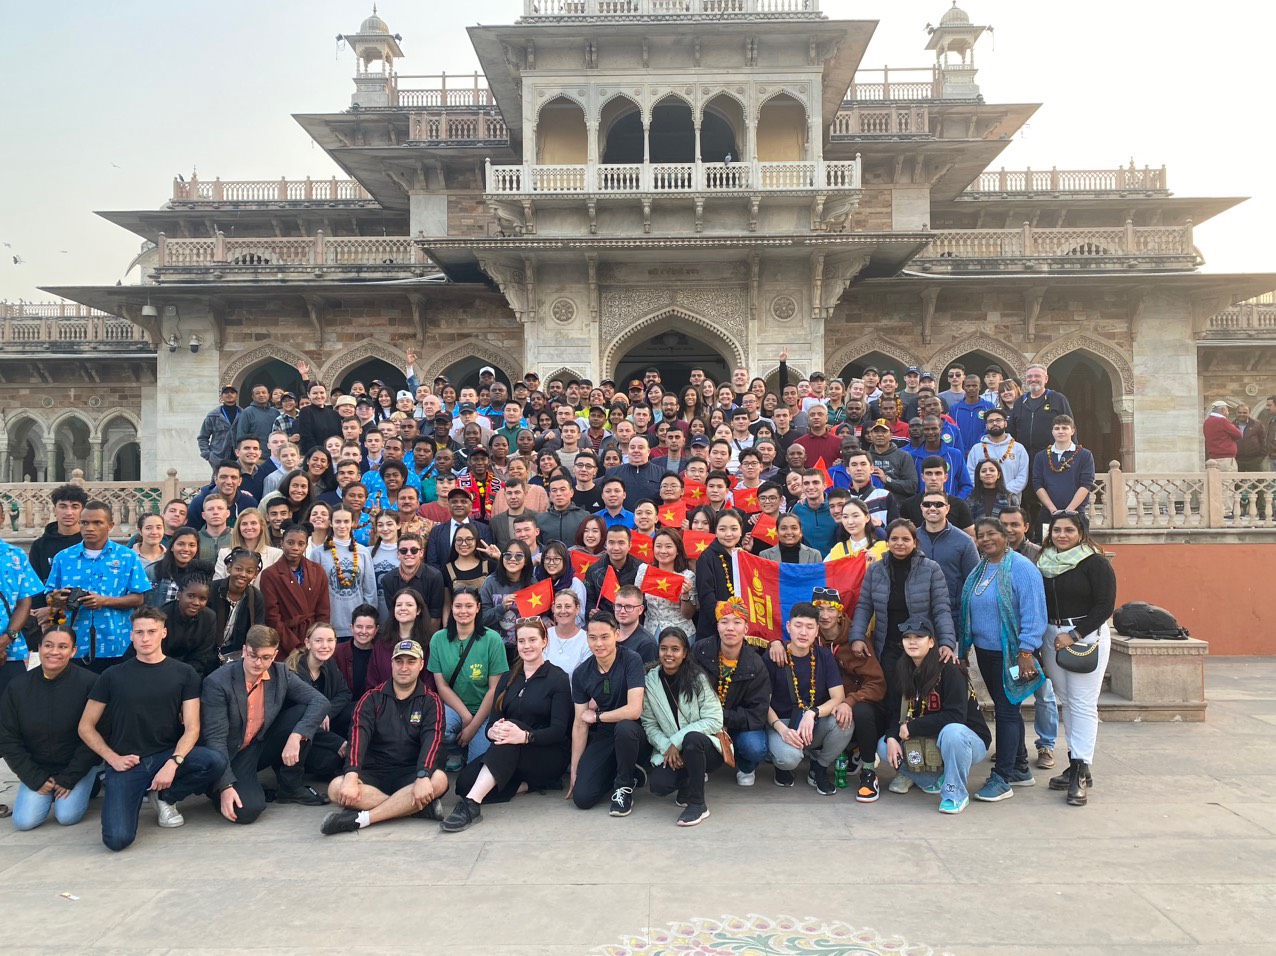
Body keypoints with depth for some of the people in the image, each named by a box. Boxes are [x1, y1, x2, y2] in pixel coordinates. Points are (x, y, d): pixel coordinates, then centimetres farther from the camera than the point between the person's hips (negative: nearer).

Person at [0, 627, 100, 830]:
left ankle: (84, 786, 13)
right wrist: (34, 778, -8)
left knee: (67, 816, -18)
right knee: (24, 821, -11)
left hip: (78, 766, -3)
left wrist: (70, 777, -14)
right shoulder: (18, 686, -7)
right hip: (37, 768, 3)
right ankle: (47, 794, 20)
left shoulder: (87, 682, -18)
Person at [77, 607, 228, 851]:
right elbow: (86, 727, 8)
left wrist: (173, 763, -20)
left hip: (168, 755, 1)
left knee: (216, 762, -29)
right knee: (117, 839, -24)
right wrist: (113, 758, -6)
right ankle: (133, 797, 12)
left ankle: (165, 796, 2)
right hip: (126, 762, -1)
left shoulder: (184, 673, 3)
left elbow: (191, 727, -3)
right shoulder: (113, 676, 4)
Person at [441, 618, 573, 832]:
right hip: (510, 755, 5)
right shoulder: (508, 678, 13)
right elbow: (493, 722, 5)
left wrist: (524, 736, -33)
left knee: (511, 733, -36)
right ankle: (532, 784, -11)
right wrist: (493, 731, -22)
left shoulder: (558, 678, -3)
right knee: (464, 781, -24)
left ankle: (472, 805, -44)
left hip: (550, 756, -5)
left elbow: (559, 730, -12)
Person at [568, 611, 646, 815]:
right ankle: (622, 771, 18)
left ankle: (624, 786, -11)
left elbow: (634, 710, -27)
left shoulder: (631, 661, -17)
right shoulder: (581, 673, -3)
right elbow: (580, 724, 1)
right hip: (601, 737, 4)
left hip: (631, 732, -4)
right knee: (581, 798, -13)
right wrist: (574, 770, 0)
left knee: (624, 727, -39)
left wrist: (596, 716, -12)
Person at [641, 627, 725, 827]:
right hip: (669, 750, 3)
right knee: (658, 786, -24)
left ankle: (698, 804, -17)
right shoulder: (650, 680, -3)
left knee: (691, 738, -36)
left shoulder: (698, 678, -12)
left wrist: (677, 741, -21)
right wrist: (666, 747, -19)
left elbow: (714, 720, -18)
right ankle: (690, 781, 12)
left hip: (704, 747, -3)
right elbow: (649, 724, -2)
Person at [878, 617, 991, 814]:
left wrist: (912, 728, -25)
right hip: (926, 744, 6)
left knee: (952, 732, -39)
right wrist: (891, 738, -21)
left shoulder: (949, 671, -21)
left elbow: (955, 717, -28)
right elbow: (897, 711, -1)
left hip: (967, 738, -6)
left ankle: (956, 792, -17)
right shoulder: (903, 671, -1)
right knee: (884, 748, -12)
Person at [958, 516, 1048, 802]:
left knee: (1007, 710, -3)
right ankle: (1020, 769, 29)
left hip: (1010, 653, -8)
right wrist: (964, 646, 14)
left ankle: (1002, 778, 4)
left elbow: (1033, 614, -18)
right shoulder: (979, 569, 10)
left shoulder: (1021, 568, -13)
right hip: (984, 651, 8)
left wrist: (1026, 651, -21)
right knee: (1005, 709, 16)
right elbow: (967, 610, 16)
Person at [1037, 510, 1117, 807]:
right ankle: (1075, 765, 16)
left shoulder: (1095, 563, -6)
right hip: (1051, 636, 5)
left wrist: (1074, 635, -14)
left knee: (1083, 704, -6)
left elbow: (1105, 605, -10)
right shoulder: (1043, 562, 9)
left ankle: (1081, 772, -4)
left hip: (1087, 636, -5)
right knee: (1066, 701, 9)